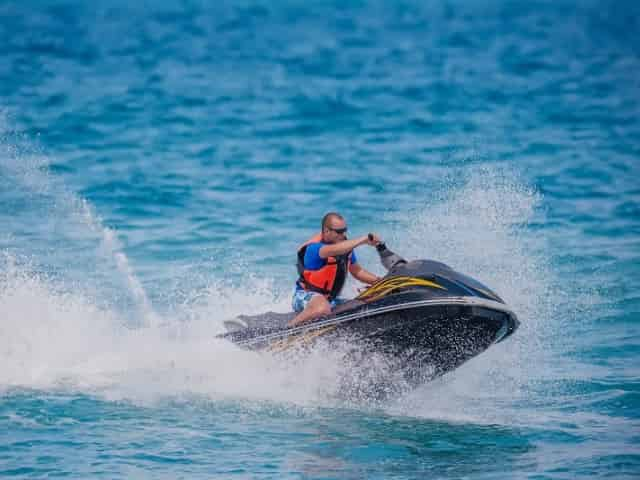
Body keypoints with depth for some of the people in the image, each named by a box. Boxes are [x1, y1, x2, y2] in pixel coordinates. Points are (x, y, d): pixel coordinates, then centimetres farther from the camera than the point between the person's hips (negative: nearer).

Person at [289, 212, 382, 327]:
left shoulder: (345, 245, 2)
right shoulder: (313, 248, -22)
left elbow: (357, 271, 16)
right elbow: (334, 250, -44)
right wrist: (364, 240, -44)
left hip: (330, 299, 9)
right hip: (306, 296, -9)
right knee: (322, 309, -41)